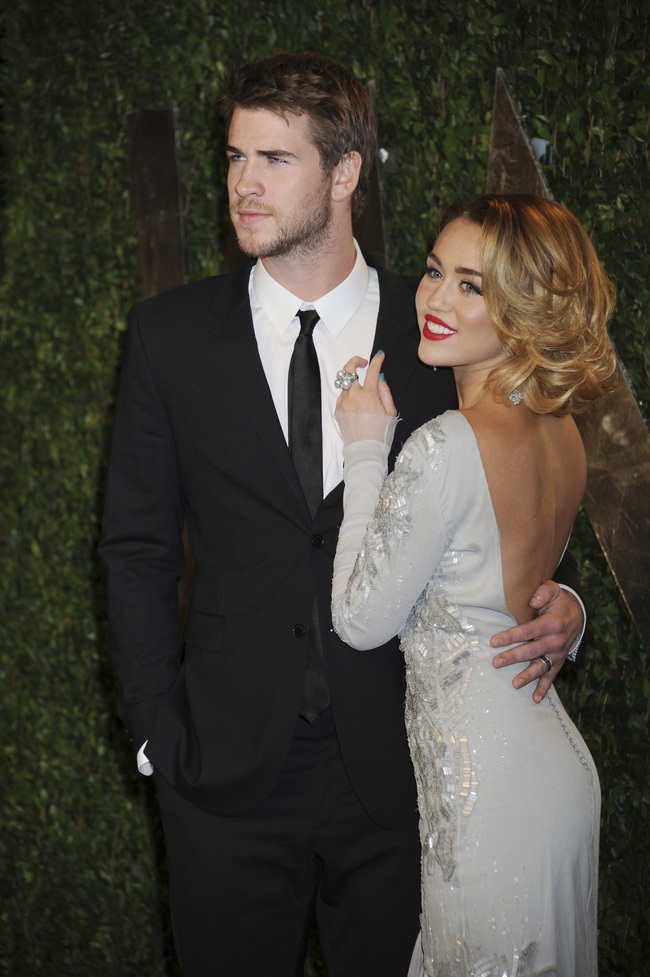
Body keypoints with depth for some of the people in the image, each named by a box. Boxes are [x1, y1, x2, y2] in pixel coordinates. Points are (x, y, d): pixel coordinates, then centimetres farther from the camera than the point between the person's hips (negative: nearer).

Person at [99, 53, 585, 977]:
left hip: (397, 767, 0)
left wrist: (557, 610, -12)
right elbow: (138, 549, 5)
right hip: (228, 759, 1)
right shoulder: (171, 335, 2)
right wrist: (158, 729, -1)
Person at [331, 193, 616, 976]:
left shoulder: (449, 447, -23)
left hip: (491, 794, -9)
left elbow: (361, 620, -15)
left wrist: (364, 451, -9)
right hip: (557, 766, 9)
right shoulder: (560, 434, 3)